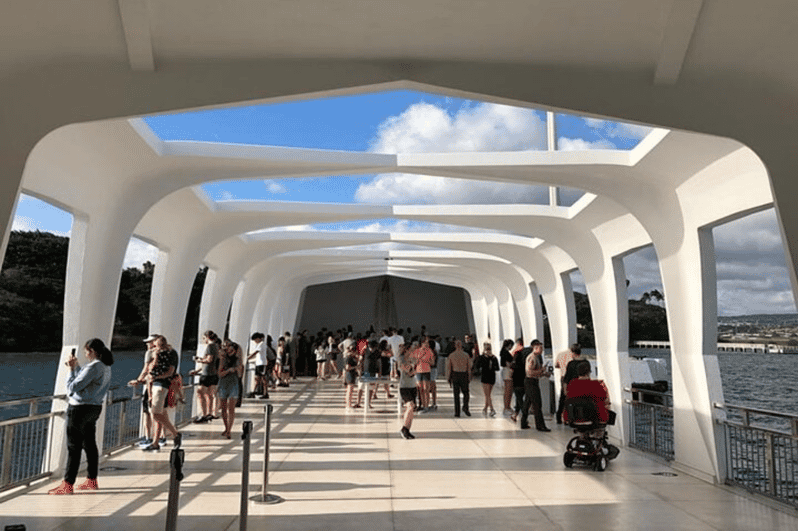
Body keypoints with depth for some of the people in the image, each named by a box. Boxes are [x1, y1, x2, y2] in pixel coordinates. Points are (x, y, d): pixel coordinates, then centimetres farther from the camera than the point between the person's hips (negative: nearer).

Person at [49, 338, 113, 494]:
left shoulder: (93, 367, -20)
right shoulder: (106, 367, 9)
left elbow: (73, 387, -18)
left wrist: (71, 369, -7)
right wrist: (76, 367, 16)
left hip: (80, 408, -9)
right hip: (95, 407, 9)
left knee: (73, 447, -1)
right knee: (90, 444, 15)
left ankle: (68, 484, 6)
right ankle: (92, 480, 22)